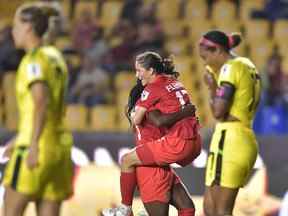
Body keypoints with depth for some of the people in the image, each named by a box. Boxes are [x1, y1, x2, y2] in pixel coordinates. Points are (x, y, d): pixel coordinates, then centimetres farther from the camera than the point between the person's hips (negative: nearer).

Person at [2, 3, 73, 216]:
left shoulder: (34, 60, -11)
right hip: (58, 146, 8)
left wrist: (33, 145, -29)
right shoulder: (55, 57, 17)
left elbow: (41, 103, -26)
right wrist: (20, 139, 29)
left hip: (37, 149, -8)